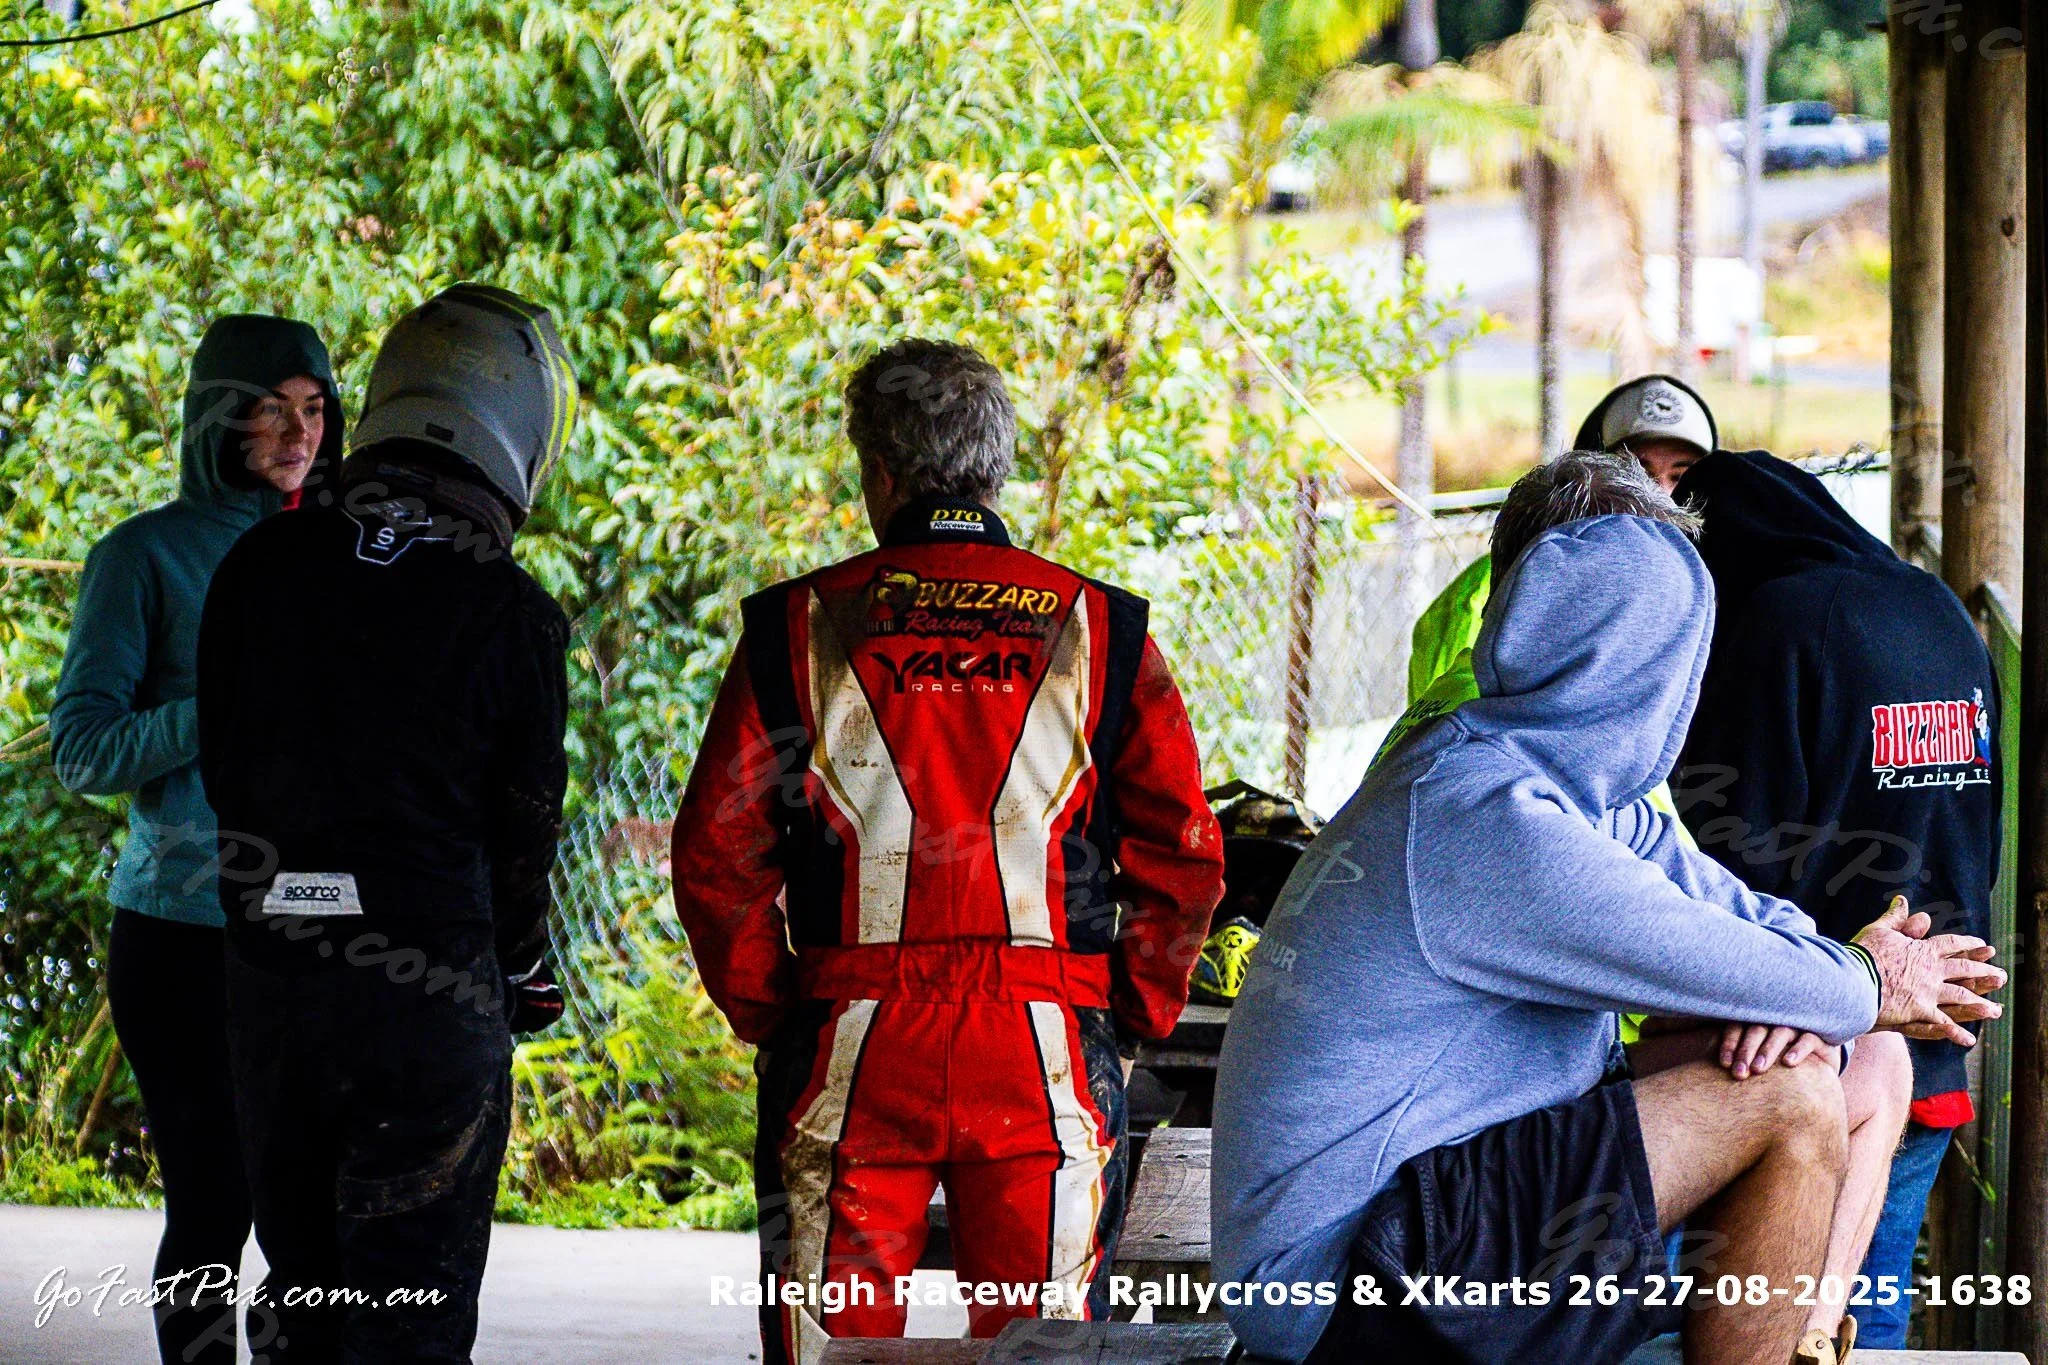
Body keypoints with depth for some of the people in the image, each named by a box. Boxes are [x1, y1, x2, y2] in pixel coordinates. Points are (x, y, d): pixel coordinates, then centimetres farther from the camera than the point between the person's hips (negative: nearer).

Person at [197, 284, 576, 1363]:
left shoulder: (260, 567, 0)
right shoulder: (510, 613, -9)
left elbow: (222, 775, 8)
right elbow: (523, 828, 0)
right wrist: (522, 968, 17)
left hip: (268, 978, 4)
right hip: (432, 984, -4)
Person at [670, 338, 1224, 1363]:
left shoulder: (798, 628, 3)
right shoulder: (1100, 630, 5)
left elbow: (715, 856, 1)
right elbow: (1183, 858, 2)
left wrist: (767, 1015, 9)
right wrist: (1132, 1018, 11)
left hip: (848, 1055, 0)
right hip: (1048, 1055, 1)